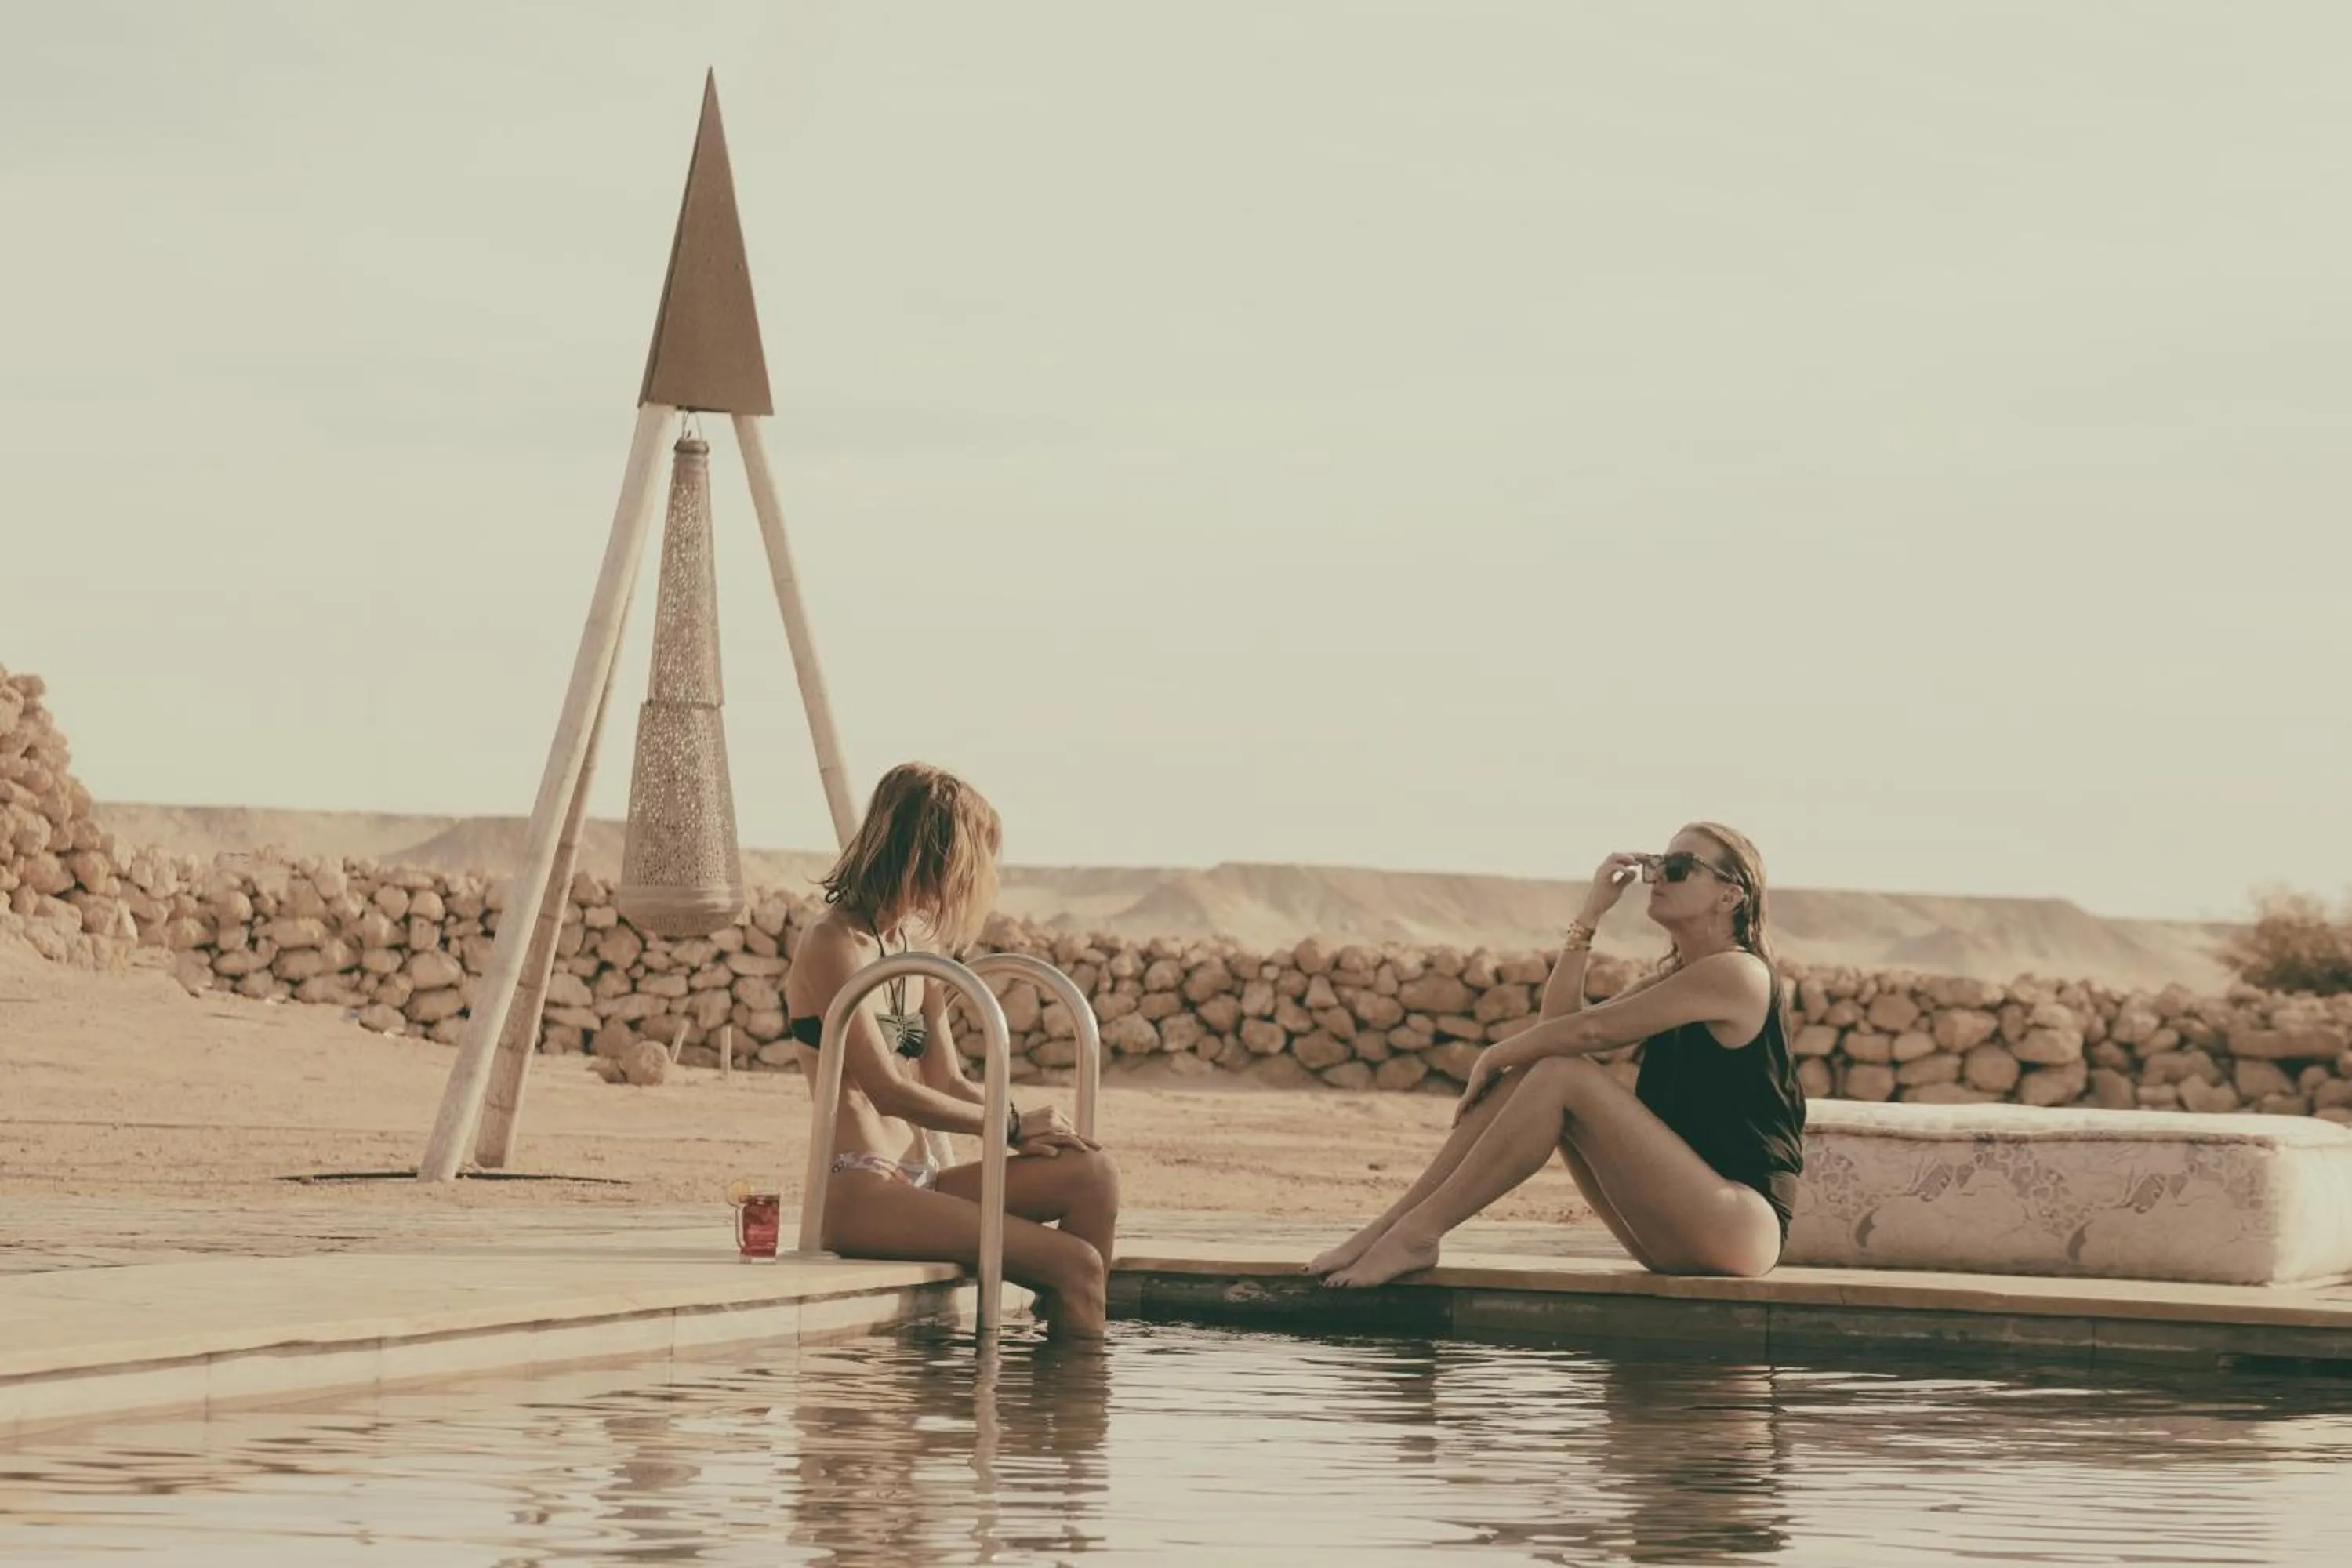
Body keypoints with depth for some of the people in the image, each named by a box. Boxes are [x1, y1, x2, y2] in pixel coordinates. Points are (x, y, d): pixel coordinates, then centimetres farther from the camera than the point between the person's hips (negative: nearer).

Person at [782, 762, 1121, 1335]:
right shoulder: (833, 946, -9)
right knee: (1075, 1264, -20)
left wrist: (1033, 1130, -1)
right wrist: (1014, 1126, -9)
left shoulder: (919, 950, 19)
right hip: (858, 1194, -9)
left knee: (1092, 1175, -12)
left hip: (917, 1185, 9)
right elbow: (889, 1092, -15)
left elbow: (949, 1085, 18)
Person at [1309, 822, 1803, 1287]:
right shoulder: (1673, 979, 20)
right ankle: (1388, 1227, -8)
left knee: (1561, 1075, -20)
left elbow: (1589, 1031, -15)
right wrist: (1590, 915, 4)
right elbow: (1559, 1021, 7)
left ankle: (1416, 1236, -21)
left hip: (1744, 1229, -9)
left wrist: (1497, 1055, -2)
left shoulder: (1735, 973, -10)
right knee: (1535, 1070, -2)